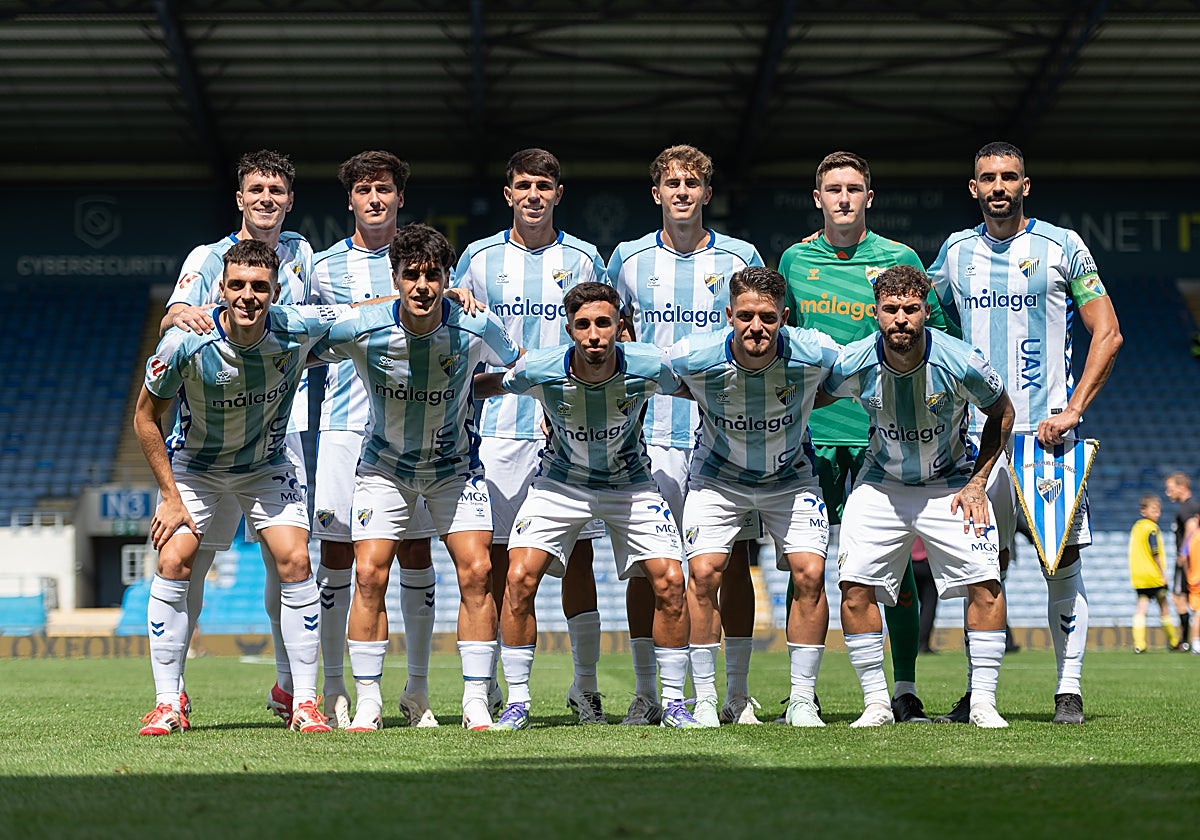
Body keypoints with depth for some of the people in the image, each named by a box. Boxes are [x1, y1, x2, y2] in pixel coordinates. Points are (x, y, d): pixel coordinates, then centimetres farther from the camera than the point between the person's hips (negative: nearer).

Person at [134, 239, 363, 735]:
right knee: (173, 562, -16)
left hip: (267, 466, 1)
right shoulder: (185, 344, -28)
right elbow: (145, 418, -14)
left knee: (295, 561, -14)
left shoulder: (298, 329, -25)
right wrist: (171, 498, -14)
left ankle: (304, 703, -2)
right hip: (196, 467, -1)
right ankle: (167, 704, -4)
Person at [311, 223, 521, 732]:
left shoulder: (475, 328, -21)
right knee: (369, 574, -11)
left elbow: (521, 367, 2)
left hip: (455, 465, 0)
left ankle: (476, 703, -2)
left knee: (476, 571, -11)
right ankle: (367, 703, 1)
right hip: (385, 466, 0)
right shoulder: (361, 330, -23)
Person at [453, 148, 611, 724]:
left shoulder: (583, 260, 9)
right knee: (496, 557, -1)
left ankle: (585, 686, 5)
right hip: (500, 424, 0)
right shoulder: (480, 259, 8)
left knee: (579, 553, -1)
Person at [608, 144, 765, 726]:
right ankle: (645, 695, 6)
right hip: (651, 432, 1)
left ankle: (737, 695, 5)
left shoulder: (740, 258, 5)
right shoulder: (629, 259, 7)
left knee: (732, 559, -2)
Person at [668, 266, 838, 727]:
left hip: (790, 476, 1)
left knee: (809, 572, -13)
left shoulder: (816, 354, -27)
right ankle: (704, 700, -2)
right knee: (703, 571, -15)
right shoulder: (693, 357, -28)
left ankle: (803, 701, 0)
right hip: (718, 476, 0)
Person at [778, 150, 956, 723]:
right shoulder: (795, 261, 9)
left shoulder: (900, 261, 2)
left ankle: (904, 689, 6)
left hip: (882, 429, -2)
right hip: (811, 430, 2)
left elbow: (935, 337, 8)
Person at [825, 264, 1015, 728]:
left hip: (951, 484, -1)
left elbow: (1001, 413, -3)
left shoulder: (961, 363, -23)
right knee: (855, 585, -14)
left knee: (984, 582, -15)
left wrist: (977, 482, -7)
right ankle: (876, 702, 0)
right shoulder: (853, 364, -20)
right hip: (882, 485, 1)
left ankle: (983, 700, -2)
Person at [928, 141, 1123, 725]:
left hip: (1047, 428, -3)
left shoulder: (1061, 247, 0)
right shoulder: (956, 252, 10)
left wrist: (1072, 410, -10)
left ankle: (1069, 688, 1)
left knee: (1063, 560, -4)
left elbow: (1108, 334, -1)